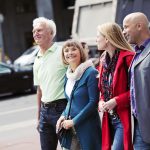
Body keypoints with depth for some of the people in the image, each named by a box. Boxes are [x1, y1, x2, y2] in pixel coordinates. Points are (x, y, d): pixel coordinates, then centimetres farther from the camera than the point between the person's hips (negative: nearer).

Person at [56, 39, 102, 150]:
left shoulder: (91, 73, -12)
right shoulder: (68, 75, 10)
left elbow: (93, 102, -16)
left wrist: (74, 121, -15)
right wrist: (64, 116, 2)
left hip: (87, 126, -6)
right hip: (70, 128, 6)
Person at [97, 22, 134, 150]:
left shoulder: (128, 58, -12)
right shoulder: (104, 60, 14)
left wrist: (116, 101, -18)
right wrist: (101, 101, 2)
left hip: (124, 118, -8)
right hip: (109, 118, 8)